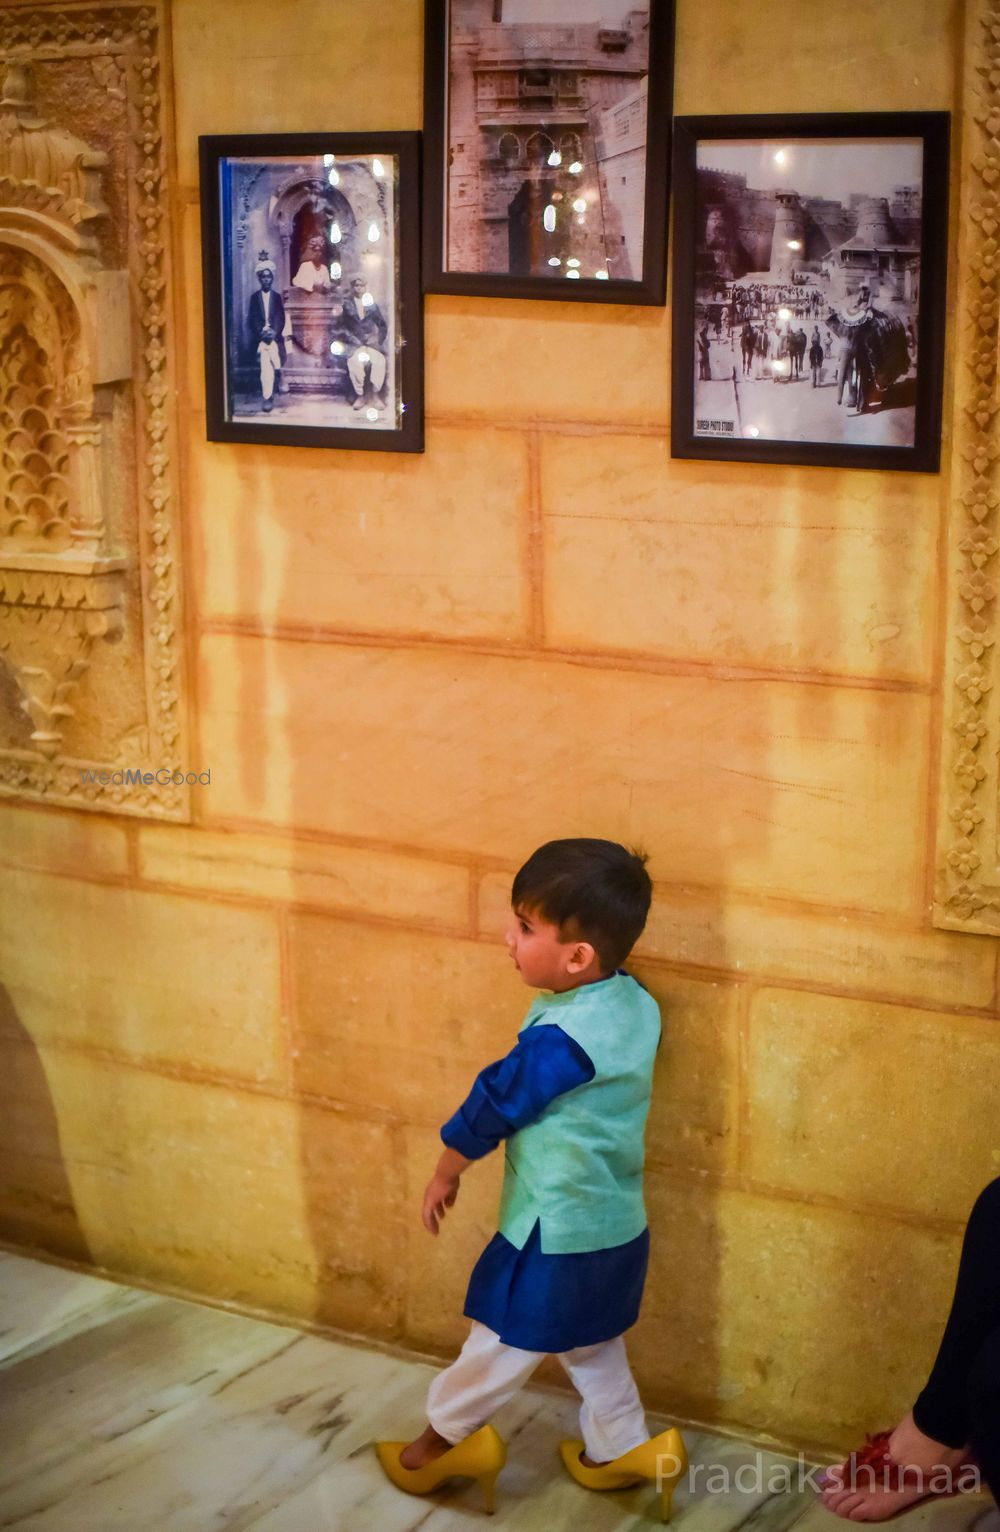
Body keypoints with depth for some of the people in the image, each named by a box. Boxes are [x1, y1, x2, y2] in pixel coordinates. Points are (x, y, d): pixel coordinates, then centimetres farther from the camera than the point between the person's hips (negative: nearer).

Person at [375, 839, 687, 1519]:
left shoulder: (560, 1040, -30)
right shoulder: (637, 1004, -6)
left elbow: (493, 1106, -17)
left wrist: (445, 1174, -2)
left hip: (557, 1234, -8)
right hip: (619, 1225, 8)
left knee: (504, 1342, 12)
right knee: (593, 1343, 25)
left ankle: (444, 1438, 30)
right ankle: (622, 1447, 33)